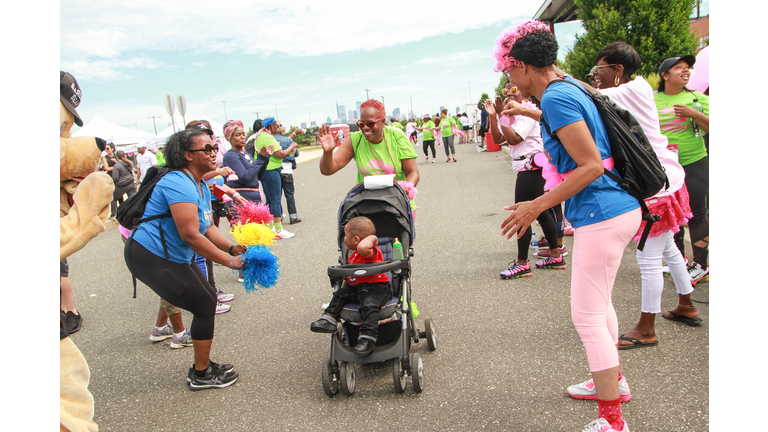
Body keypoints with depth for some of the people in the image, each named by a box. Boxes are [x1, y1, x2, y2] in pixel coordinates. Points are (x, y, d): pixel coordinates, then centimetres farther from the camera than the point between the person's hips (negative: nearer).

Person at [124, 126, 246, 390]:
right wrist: (229, 261, -24)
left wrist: (232, 247, -8)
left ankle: (203, 366, 27)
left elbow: (207, 227, 9)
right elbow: (191, 235, -29)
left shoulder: (201, 185, 10)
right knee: (205, 306, -6)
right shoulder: (179, 184, -23)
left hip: (174, 257, 10)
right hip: (150, 258, -10)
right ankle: (201, 375, 9)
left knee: (208, 299, 12)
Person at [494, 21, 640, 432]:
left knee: (587, 317, -2)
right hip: (619, 208, 11)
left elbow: (591, 166, -22)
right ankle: (612, 380, 43)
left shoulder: (555, 98, -18)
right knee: (598, 303, 25)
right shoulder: (569, 87, 12)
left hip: (601, 215, -11)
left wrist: (538, 206, -18)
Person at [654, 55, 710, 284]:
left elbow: (710, 126, -5)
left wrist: (693, 114, -18)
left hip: (695, 163, -2)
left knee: (697, 214, 0)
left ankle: (700, 264, 12)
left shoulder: (697, 98, 2)